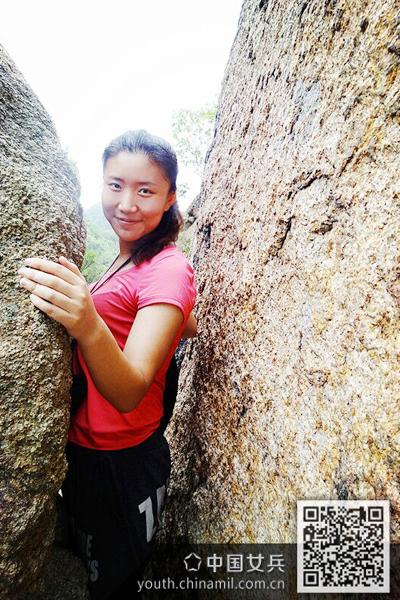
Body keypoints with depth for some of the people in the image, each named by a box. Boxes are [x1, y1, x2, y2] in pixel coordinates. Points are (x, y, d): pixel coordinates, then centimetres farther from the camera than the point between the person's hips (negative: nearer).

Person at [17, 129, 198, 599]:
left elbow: (129, 394, -29)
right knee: (82, 561, 30)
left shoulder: (168, 269, -22)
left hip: (123, 465, -8)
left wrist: (89, 328, -47)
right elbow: (188, 328, 15)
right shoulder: (128, 260, 3)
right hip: (84, 450, 8)